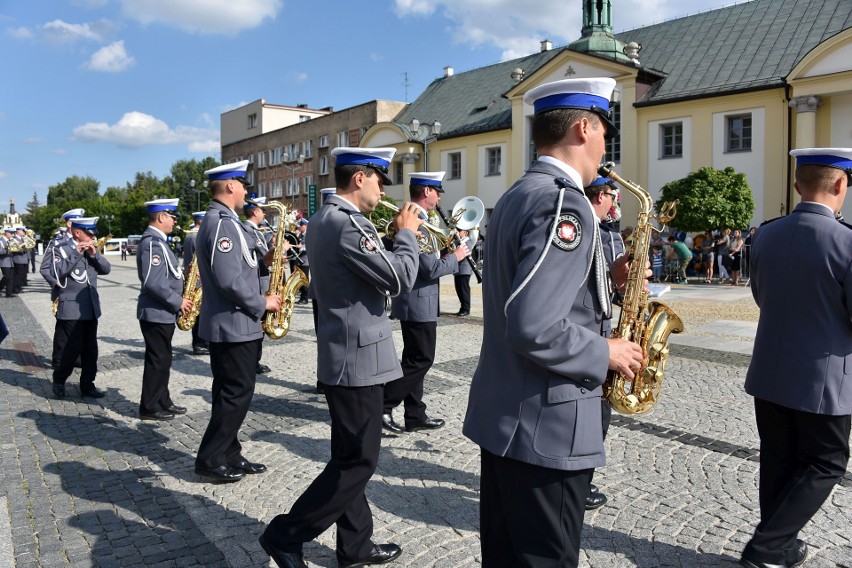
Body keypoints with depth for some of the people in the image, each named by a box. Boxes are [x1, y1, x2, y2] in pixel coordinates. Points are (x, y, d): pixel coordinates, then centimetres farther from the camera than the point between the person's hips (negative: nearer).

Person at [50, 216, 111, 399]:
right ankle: (59, 380, 17)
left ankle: (87, 385, 15)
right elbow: (57, 273, -21)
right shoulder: (61, 249, -6)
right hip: (71, 308, -6)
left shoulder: (91, 249, 12)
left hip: (91, 308, 6)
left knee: (91, 348, 7)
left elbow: (106, 269, 5)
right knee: (74, 347, -5)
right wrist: (76, 253, -22)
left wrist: (94, 254, -9)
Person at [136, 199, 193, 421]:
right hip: (156, 313, -10)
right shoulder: (152, 242, -19)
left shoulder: (156, 240, 13)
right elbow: (152, 282, -27)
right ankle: (149, 408, 9)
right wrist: (178, 301, -19)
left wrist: (183, 275, 7)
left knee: (162, 360, 15)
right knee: (157, 361, -1)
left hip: (162, 312, 10)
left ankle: (163, 402, 25)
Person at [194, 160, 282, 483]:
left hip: (226, 323, 11)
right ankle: (210, 460, 7)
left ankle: (229, 454, 24)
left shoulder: (216, 220, 15)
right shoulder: (223, 223, -19)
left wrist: (263, 260, 6)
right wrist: (262, 303, -14)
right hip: (234, 325, -11)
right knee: (238, 392, -2)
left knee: (230, 392, 15)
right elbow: (230, 281, -26)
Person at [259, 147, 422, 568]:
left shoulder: (323, 219, 12)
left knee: (349, 456, 16)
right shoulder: (347, 223, -21)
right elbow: (400, 279, -23)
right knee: (358, 461, 0)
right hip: (358, 356, -11)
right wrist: (406, 233, -7)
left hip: (343, 352, 11)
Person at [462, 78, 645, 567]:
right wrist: (605, 354, -13)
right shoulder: (564, 204, -20)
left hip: (502, 414, 9)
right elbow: (535, 330, -29)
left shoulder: (517, 196, 11)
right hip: (547, 426, -9)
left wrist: (604, 279, 10)